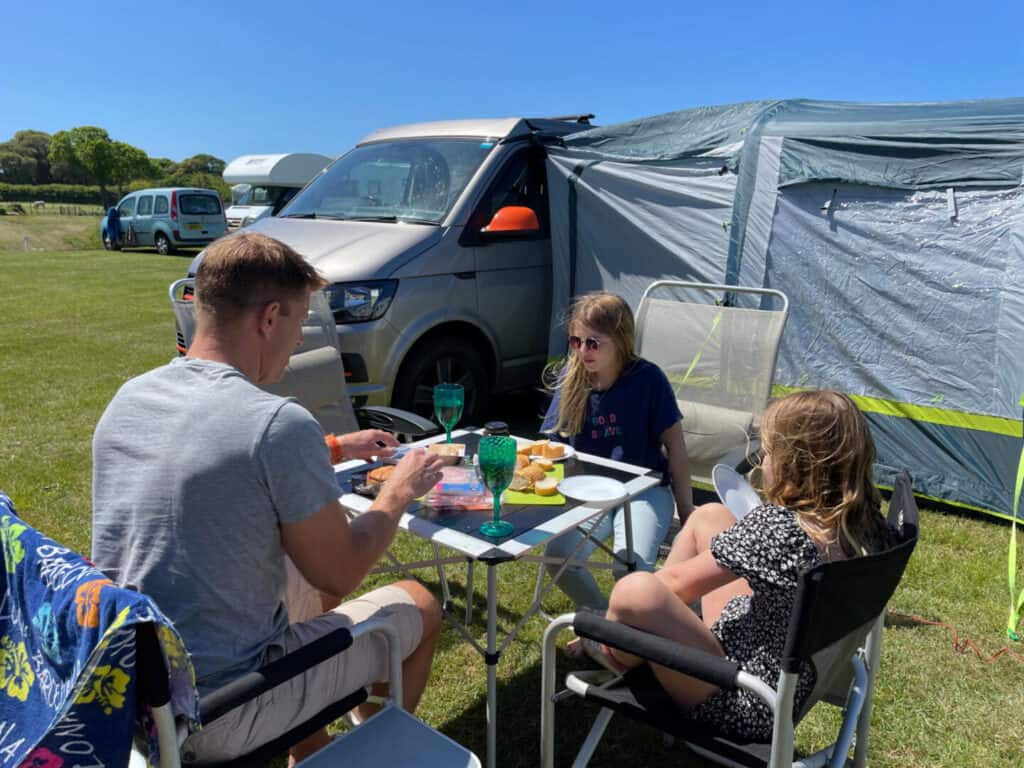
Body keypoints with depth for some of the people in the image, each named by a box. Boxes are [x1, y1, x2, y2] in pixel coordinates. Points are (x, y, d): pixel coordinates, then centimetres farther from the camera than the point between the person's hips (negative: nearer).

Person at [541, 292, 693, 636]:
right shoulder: (571, 377, -5)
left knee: (631, 566, -28)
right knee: (558, 556, -23)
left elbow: (674, 445, -6)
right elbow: (551, 443, 1)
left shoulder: (647, 378, -14)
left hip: (645, 488, -3)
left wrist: (686, 514, -3)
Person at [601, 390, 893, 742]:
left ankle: (618, 657, 9)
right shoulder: (868, 524, -8)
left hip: (746, 707, -9)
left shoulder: (774, 526, -30)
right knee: (709, 515, 11)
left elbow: (676, 581, -16)